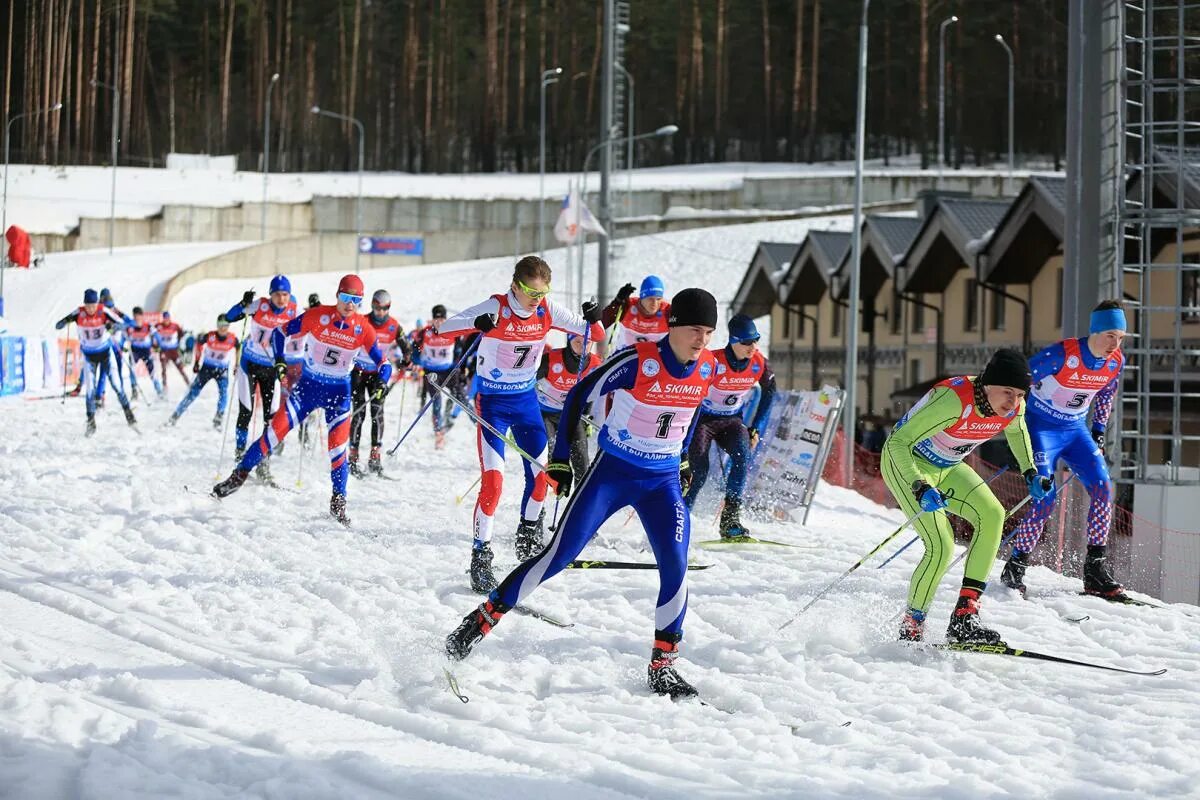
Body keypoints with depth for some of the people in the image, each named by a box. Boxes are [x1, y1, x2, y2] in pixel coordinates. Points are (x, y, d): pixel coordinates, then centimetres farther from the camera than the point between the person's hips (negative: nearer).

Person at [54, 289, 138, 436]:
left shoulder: (104, 311, -19)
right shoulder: (78, 313, -18)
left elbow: (122, 323, -17)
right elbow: (57, 326, -17)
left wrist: (112, 325, -38)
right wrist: (66, 321, -38)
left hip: (105, 352, 0)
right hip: (89, 355, 0)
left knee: (115, 384, -4)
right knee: (90, 388, -4)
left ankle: (128, 413, 11)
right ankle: (91, 422, 6)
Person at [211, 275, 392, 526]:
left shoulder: (363, 328, -8)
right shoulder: (317, 316, -11)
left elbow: (382, 362, -3)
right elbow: (281, 332, -2)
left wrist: (381, 380, -25)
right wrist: (279, 360, -17)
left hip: (339, 391, 0)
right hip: (308, 384, 0)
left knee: (338, 447, -9)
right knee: (277, 429, -9)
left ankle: (338, 504, 4)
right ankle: (239, 475, 4)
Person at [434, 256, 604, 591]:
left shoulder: (548, 310, -8)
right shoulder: (496, 308, -21)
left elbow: (594, 334, -2)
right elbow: (443, 328, -30)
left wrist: (594, 319, -27)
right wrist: (476, 324, -50)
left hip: (526, 399, 5)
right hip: (493, 402, -5)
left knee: (542, 474, 6)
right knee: (493, 479, -16)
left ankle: (528, 542, 30)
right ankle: (480, 559, -10)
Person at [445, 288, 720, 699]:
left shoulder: (707, 368, -5)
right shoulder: (638, 361, -21)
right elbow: (579, 396, -10)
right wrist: (560, 459, -8)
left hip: (664, 482, 4)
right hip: (612, 472, -4)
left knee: (676, 568, -9)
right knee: (560, 554, -9)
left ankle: (662, 667, 2)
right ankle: (481, 620, 0)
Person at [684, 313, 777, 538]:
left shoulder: (759, 364, -11)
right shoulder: (713, 362, -26)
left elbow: (769, 393, 8)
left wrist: (756, 429, 4)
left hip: (732, 421, 4)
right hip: (703, 419, -4)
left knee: (742, 456, -25)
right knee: (699, 469, -19)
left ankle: (730, 520, -21)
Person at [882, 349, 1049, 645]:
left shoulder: (1014, 407, -14)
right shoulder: (953, 400, -36)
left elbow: (1016, 430, 14)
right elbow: (898, 442, -34)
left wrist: (1030, 473, 7)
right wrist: (921, 488, -44)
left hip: (948, 467, 7)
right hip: (906, 461, -7)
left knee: (992, 514, -18)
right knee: (941, 546, -21)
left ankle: (964, 618, -16)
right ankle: (911, 629, -2)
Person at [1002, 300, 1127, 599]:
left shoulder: (1116, 362, -7)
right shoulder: (1063, 355, -26)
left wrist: (1099, 430, 13)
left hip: (1075, 430, 6)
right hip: (1042, 427, -6)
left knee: (1103, 488, -11)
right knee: (1044, 499, -16)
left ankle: (1096, 570, -6)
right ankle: (1015, 567, 0)